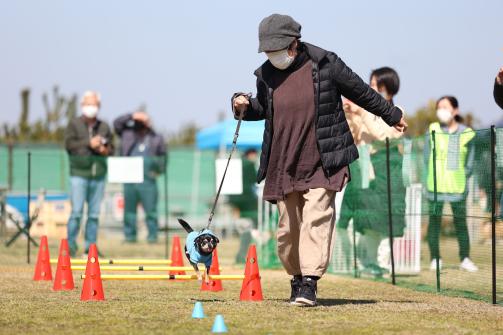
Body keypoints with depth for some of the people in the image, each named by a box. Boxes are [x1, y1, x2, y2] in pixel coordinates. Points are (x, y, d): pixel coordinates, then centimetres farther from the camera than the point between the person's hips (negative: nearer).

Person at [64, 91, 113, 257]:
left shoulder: (104, 127, 14)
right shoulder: (74, 124, 3)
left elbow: (111, 148, 16)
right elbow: (69, 144, -7)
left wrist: (105, 150, -6)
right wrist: (89, 143, -13)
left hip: (98, 175, 4)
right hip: (79, 174, -4)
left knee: (94, 213, 5)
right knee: (77, 211, -9)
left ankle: (90, 246, 10)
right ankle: (71, 244, -3)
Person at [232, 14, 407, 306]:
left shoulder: (325, 65, -6)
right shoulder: (266, 74, 5)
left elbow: (361, 92, 7)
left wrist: (392, 115, 19)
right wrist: (244, 106, 2)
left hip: (322, 164, -4)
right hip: (283, 167, 4)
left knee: (316, 219, -15)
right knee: (288, 228, 5)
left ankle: (309, 283, -18)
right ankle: (296, 278, 24)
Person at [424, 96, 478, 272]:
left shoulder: (466, 134, 2)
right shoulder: (432, 131, 2)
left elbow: (469, 164, 6)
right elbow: (427, 158, 4)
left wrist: (461, 179, -3)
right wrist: (436, 177, -3)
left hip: (458, 186, 0)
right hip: (435, 185, 0)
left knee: (460, 221, 4)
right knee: (434, 220, 3)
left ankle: (465, 259, 10)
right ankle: (435, 259, 10)